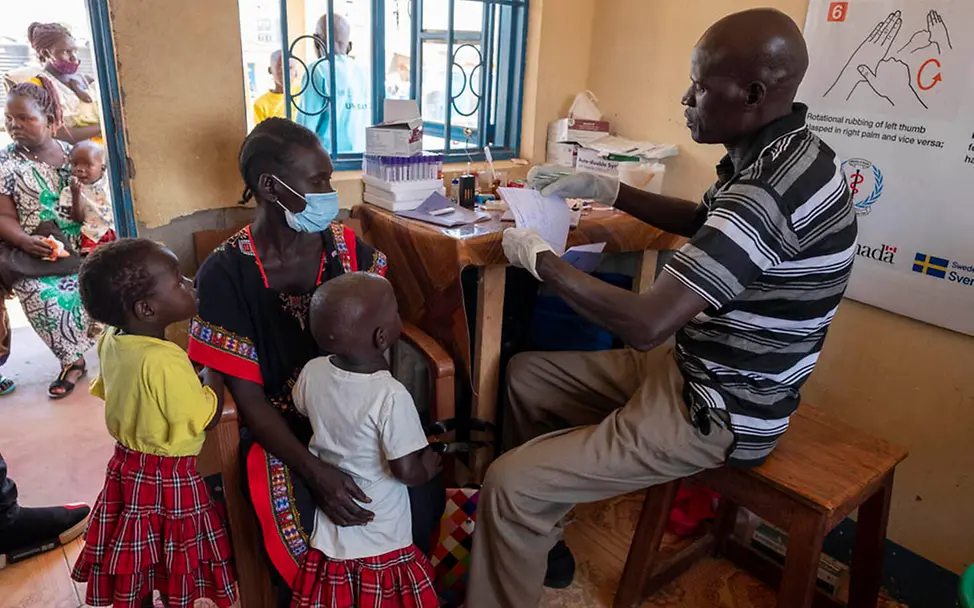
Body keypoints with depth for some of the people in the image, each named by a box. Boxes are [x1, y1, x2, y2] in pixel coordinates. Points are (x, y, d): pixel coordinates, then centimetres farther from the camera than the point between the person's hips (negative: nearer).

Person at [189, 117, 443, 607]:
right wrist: (314, 470, -23)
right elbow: (248, 396, -11)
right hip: (279, 432, -2)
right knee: (304, 538, -26)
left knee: (425, 497, -19)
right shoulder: (224, 274, -11)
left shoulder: (352, 251, -2)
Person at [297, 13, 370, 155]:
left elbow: (306, 124, -9)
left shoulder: (319, 70, -6)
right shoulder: (360, 72, 10)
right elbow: (368, 124, 11)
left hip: (330, 155, -6)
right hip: (361, 155, 6)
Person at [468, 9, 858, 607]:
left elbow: (644, 324, -33)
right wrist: (609, 190, 10)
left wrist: (540, 258, -19)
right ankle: (538, 538, 27)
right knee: (526, 373, 16)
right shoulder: (783, 155, 2)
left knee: (509, 486, -17)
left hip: (713, 414, -10)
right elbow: (707, 223, 21)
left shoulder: (771, 190, -30)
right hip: (694, 370, 10)